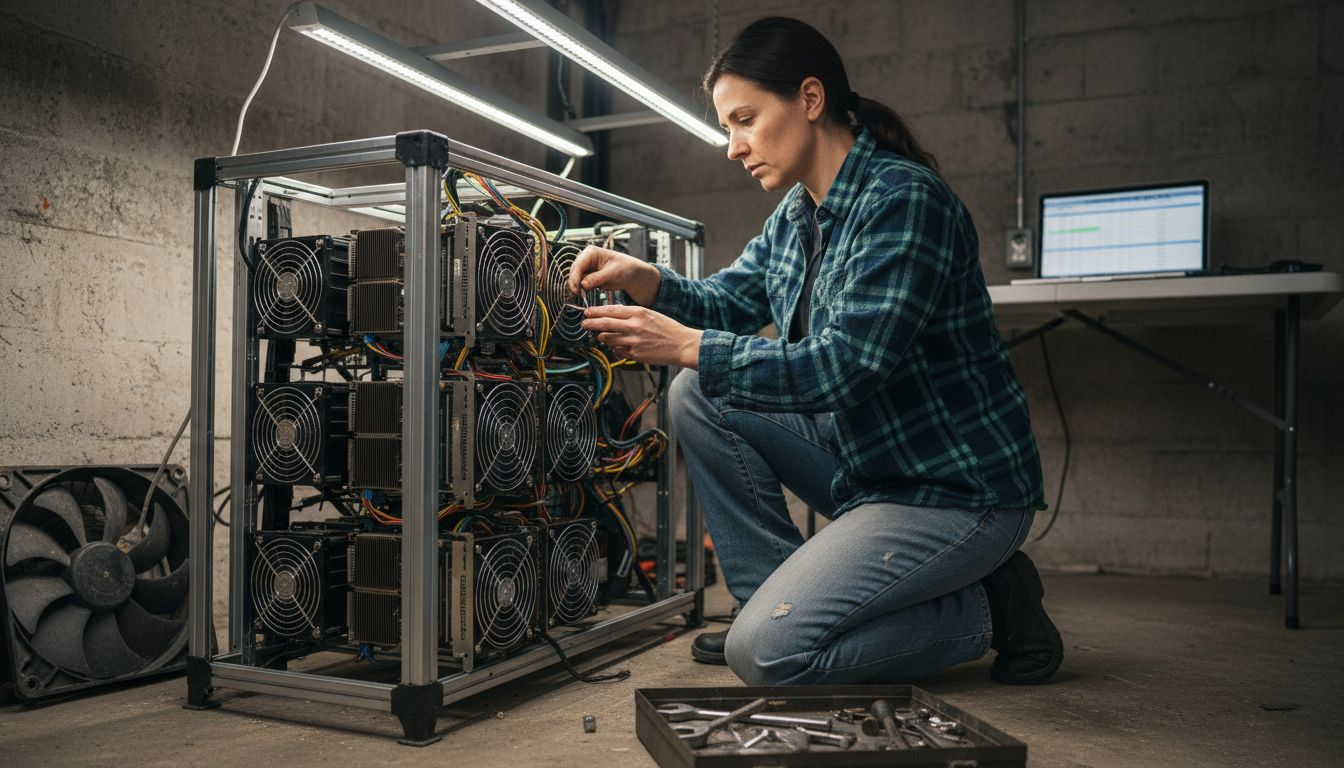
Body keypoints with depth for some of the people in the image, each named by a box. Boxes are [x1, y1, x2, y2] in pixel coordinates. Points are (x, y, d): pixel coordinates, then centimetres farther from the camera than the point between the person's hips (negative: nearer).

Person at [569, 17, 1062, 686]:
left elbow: (843, 368, -27)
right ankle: (774, 595, 8)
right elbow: (729, 299, 13)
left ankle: (986, 609, 1)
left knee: (766, 652, -17)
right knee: (699, 397, 3)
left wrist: (686, 347, -25)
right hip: (865, 460, 9)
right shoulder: (795, 216, 7)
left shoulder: (904, 199, -21)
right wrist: (643, 280, -7)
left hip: (956, 491, -9)